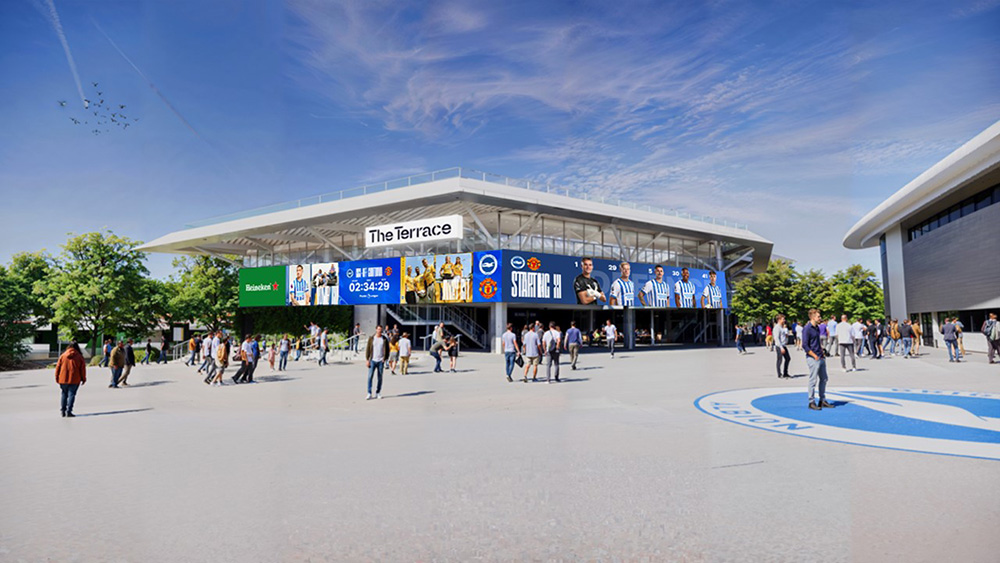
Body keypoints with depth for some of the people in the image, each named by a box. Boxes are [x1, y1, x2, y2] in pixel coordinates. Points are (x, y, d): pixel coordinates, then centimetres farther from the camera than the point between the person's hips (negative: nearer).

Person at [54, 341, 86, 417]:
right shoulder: (79, 356, -4)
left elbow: (58, 367, 4)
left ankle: (62, 411, 18)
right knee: (71, 395, 0)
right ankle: (68, 411, -5)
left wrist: (57, 378, 13)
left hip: (63, 379, 2)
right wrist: (83, 379, 7)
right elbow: (83, 368, -1)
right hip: (74, 380, -2)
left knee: (64, 394, 16)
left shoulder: (63, 355, 1)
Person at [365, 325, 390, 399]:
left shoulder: (385, 339, 3)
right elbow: (367, 349, 2)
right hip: (372, 360, -1)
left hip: (381, 361, 1)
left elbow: (387, 349, 7)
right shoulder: (371, 338, 2)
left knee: (380, 377, 5)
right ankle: (369, 394, -2)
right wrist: (367, 360, -5)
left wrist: (385, 359, -4)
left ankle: (378, 393, 15)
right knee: (370, 376, -6)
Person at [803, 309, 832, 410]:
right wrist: (815, 356, -16)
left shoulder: (817, 328, 14)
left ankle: (822, 401, 23)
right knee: (813, 380, -4)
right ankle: (812, 402, 4)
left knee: (823, 379, 13)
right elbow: (805, 346, -17)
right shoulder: (807, 329, -13)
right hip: (813, 359, -9)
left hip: (821, 358, 9)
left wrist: (822, 353, 14)